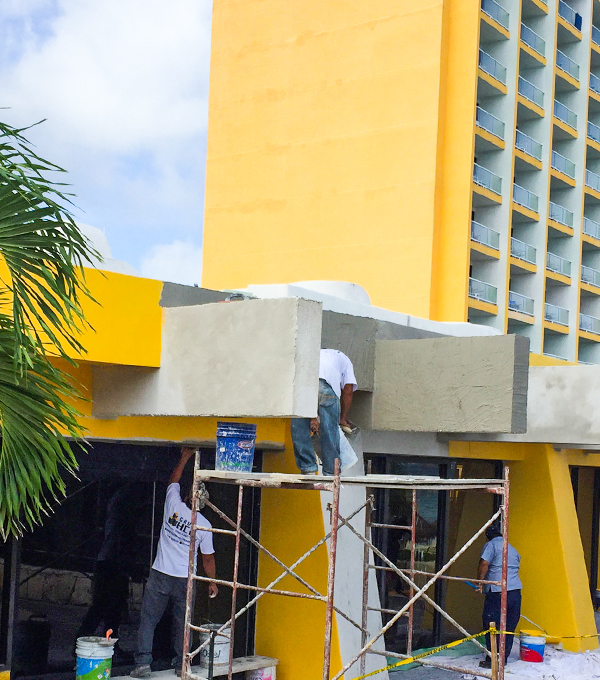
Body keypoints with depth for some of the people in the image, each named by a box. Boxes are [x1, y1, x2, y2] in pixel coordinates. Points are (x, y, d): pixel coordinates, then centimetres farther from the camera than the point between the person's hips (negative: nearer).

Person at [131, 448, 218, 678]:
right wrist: (213, 582, 18)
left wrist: (185, 457, 27)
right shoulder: (204, 525, -4)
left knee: (148, 620, 4)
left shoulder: (174, 505, -5)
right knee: (182, 623, 11)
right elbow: (208, 558, 4)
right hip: (185, 580, 1)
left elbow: (173, 479, 15)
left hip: (160, 575, 0)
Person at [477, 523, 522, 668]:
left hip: (497, 592, -7)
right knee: (509, 627, 11)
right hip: (515, 591, 7)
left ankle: (492, 660, 1)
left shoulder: (491, 545, 0)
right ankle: (503, 660, 15)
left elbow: (484, 564, -14)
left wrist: (480, 583, -4)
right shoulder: (512, 549, 22)